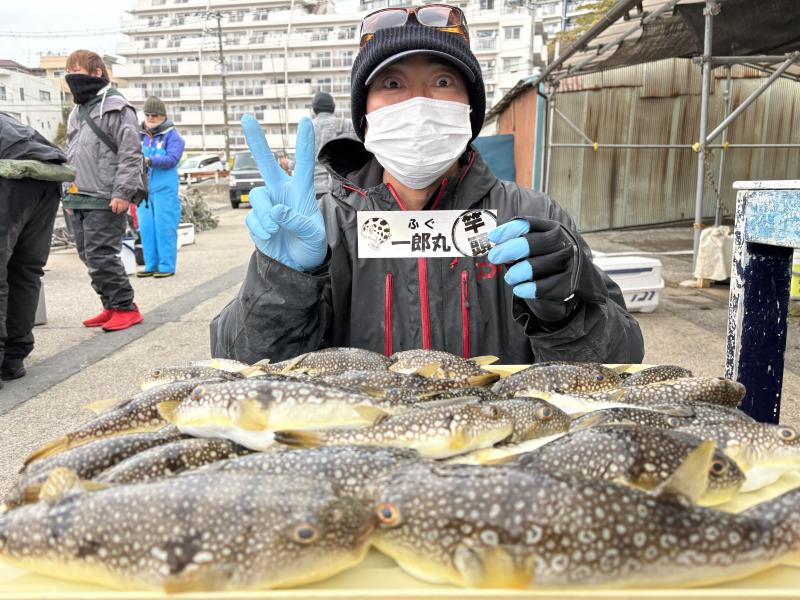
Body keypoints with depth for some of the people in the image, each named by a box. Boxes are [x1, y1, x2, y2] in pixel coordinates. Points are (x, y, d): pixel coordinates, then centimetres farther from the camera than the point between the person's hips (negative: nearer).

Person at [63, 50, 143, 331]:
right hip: (79, 200, 9)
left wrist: (122, 192, -19)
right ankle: (111, 306, 19)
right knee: (88, 256, 10)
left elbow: (131, 154, -13)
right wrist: (69, 195, 20)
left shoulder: (116, 107, -6)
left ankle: (125, 307, 1)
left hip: (105, 200, -9)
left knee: (101, 256, -11)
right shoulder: (77, 112, 20)